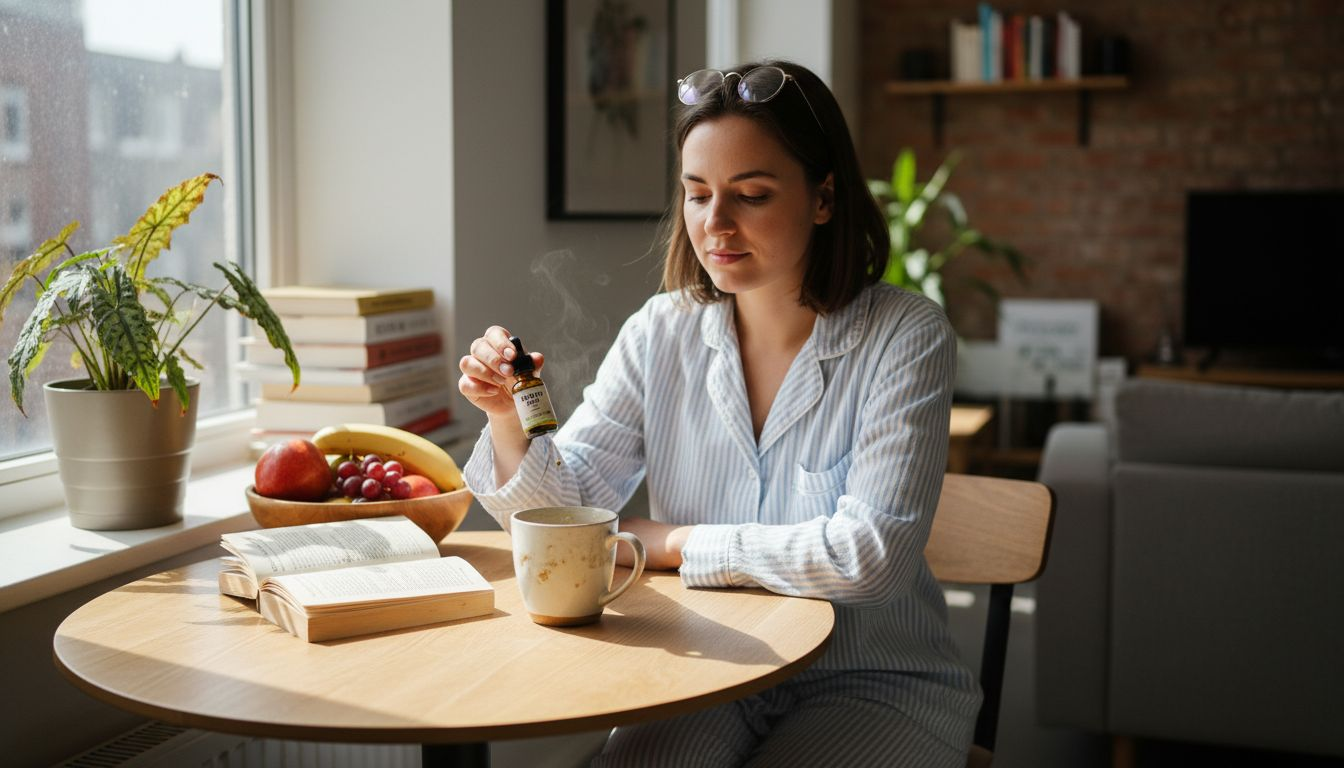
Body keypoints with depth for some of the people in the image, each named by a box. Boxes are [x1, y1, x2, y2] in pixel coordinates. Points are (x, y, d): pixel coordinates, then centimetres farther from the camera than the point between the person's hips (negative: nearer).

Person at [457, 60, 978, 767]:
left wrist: (669, 541, -15)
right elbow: (563, 510, 0)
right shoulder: (661, 332, -2)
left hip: (875, 685, -2)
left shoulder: (905, 336, -13)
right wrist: (508, 417, -21)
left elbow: (868, 556, -22)